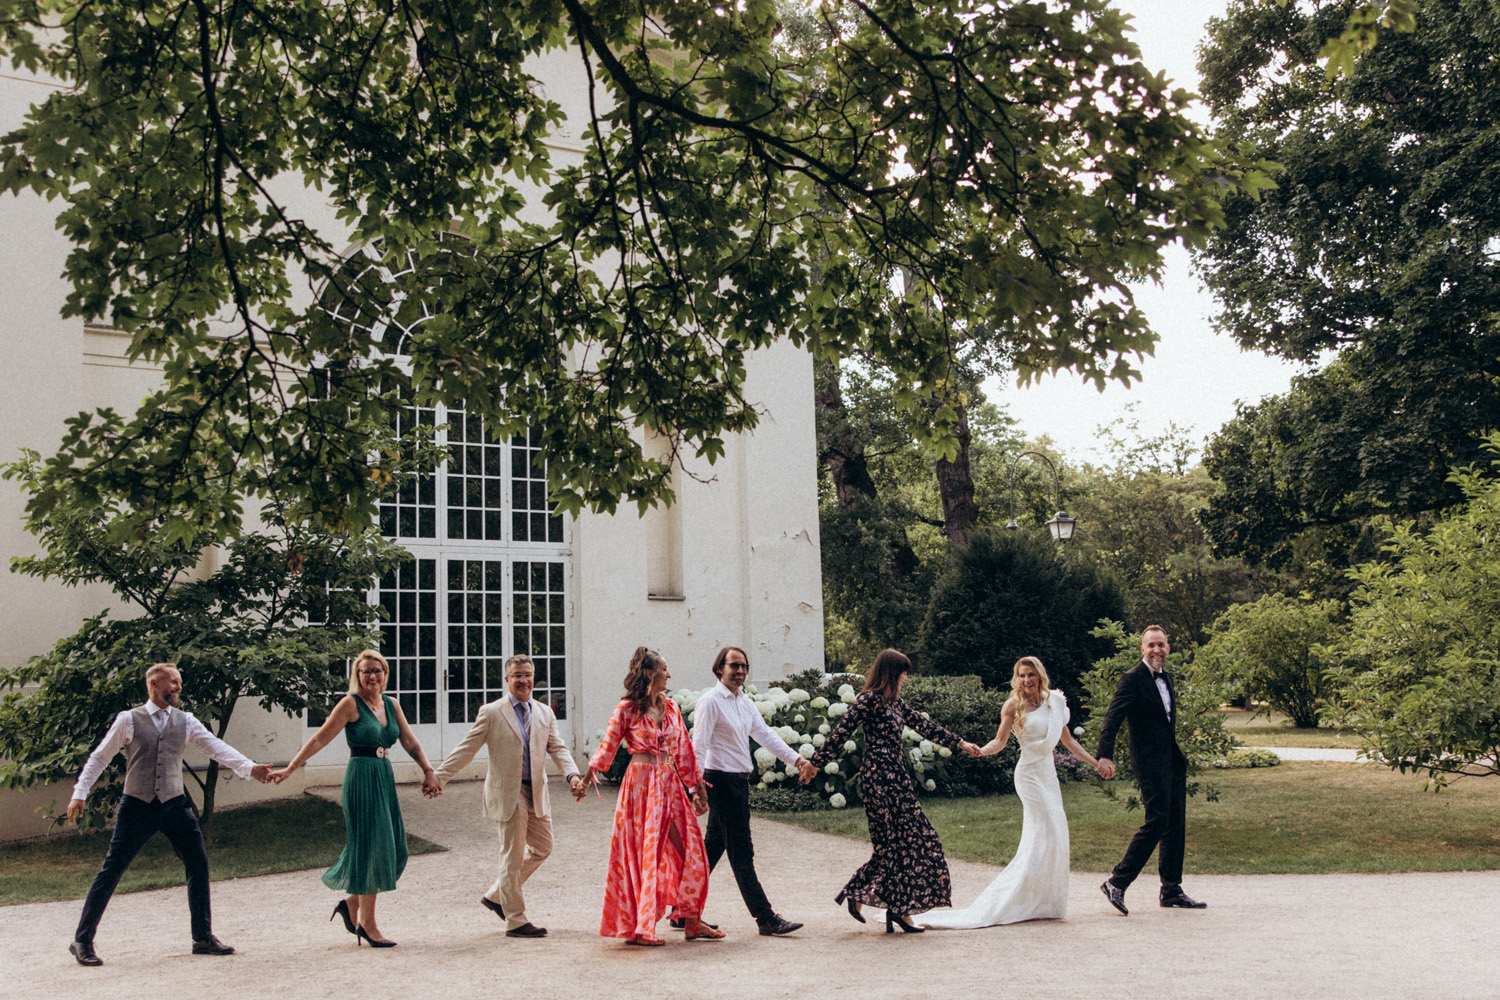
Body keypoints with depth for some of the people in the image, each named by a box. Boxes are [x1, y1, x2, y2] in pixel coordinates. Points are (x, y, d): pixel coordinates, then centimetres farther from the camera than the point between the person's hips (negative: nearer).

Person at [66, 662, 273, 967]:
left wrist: (249, 767, -21)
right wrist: (80, 794, -1)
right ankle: (82, 940, 13)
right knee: (111, 872, -1)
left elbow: (215, 746, -6)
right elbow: (99, 758, 5)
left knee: (198, 865, 0)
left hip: (174, 805, 3)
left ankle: (203, 937, 11)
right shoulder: (128, 720, -2)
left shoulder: (185, 721, 6)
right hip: (137, 806, -3)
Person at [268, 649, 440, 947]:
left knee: (393, 849, 6)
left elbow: (410, 742, 12)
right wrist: (289, 769, -11)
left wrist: (428, 772, 1)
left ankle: (351, 903, 25)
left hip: (385, 779, 7)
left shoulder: (391, 704, 12)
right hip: (361, 779, -7)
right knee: (369, 848, -3)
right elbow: (319, 739, -6)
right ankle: (367, 924, 6)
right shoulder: (350, 704, -6)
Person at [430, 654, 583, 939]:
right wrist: (438, 777, -11)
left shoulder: (545, 713, 11)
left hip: (536, 793, 6)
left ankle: (496, 895, 27)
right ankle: (515, 921, 10)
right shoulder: (491, 713, -3)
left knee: (542, 847, 12)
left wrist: (572, 774, -11)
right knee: (513, 856, -1)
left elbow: (557, 748, 7)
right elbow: (466, 749, -4)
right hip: (507, 793, -6)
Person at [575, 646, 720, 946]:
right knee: (642, 852, -2)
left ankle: (691, 921, 12)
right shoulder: (627, 709, -4)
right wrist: (586, 780, -20)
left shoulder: (670, 707, 12)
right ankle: (638, 927, 6)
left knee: (689, 849, 4)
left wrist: (697, 790, 17)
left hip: (670, 784, 6)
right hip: (641, 783, -6)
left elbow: (684, 752, 16)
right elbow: (607, 745, -7)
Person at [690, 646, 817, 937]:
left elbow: (765, 735, 15)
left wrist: (798, 761, 8)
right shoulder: (711, 701, -12)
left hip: (739, 781, 9)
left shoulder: (744, 702, 13)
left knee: (713, 847, 13)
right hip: (722, 781, -9)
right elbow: (699, 746, -17)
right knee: (741, 852, -4)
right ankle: (766, 919, -1)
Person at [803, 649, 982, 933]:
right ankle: (898, 910, -1)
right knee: (896, 842, -7)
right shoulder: (869, 700, -11)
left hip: (896, 777, 9)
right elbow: (840, 733, -13)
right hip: (879, 778, -9)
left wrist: (960, 744, 25)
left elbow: (924, 725, 22)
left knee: (897, 844, 6)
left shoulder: (894, 702, 16)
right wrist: (816, 764, -14)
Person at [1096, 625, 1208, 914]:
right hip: (1150, 763, -9)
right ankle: (1116, 883, -4)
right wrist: (1105, 755, -31)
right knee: (1156, 822, -11)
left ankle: (1172, 891, 19)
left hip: (1172, 762, 9)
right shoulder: (1133, 679, -12)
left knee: (1176, 826, 11)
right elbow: (1112, 719, -20)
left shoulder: (1165, 678, 15)